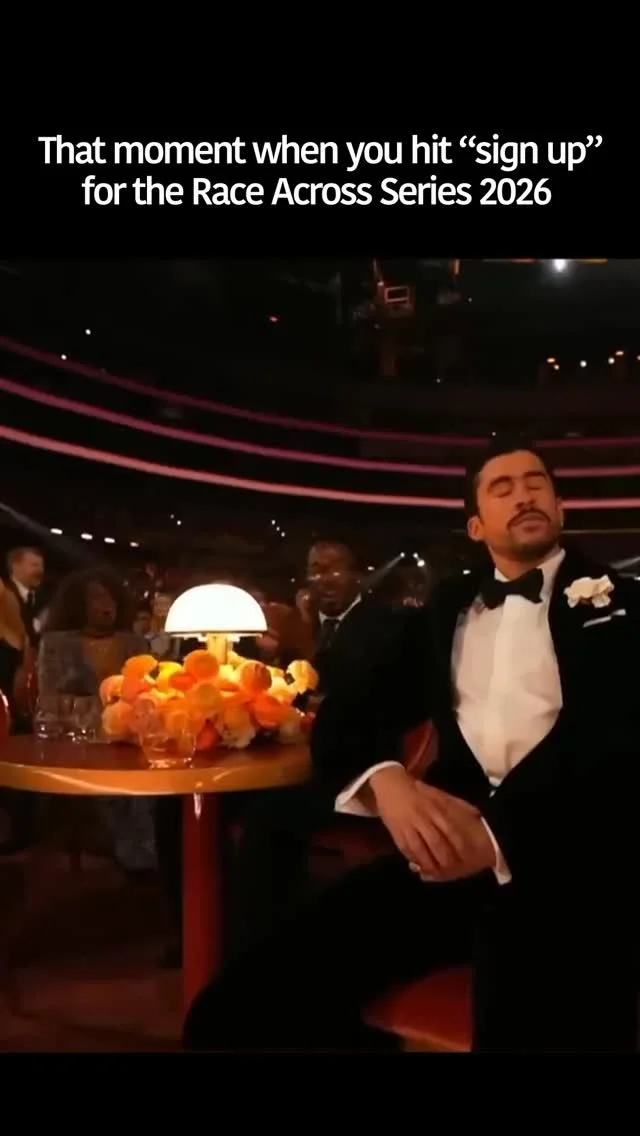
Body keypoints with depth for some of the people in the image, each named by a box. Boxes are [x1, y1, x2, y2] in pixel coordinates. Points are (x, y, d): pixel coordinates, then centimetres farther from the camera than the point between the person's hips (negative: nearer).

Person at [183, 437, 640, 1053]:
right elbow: (345, 714, 15)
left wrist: (501, 836, -21)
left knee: (530, 1022, -37)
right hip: (452, 843, 4)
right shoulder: (449, 605, 22)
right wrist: (385, 778, -9)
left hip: (570, 858, -3)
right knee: (233, 1009, -14)